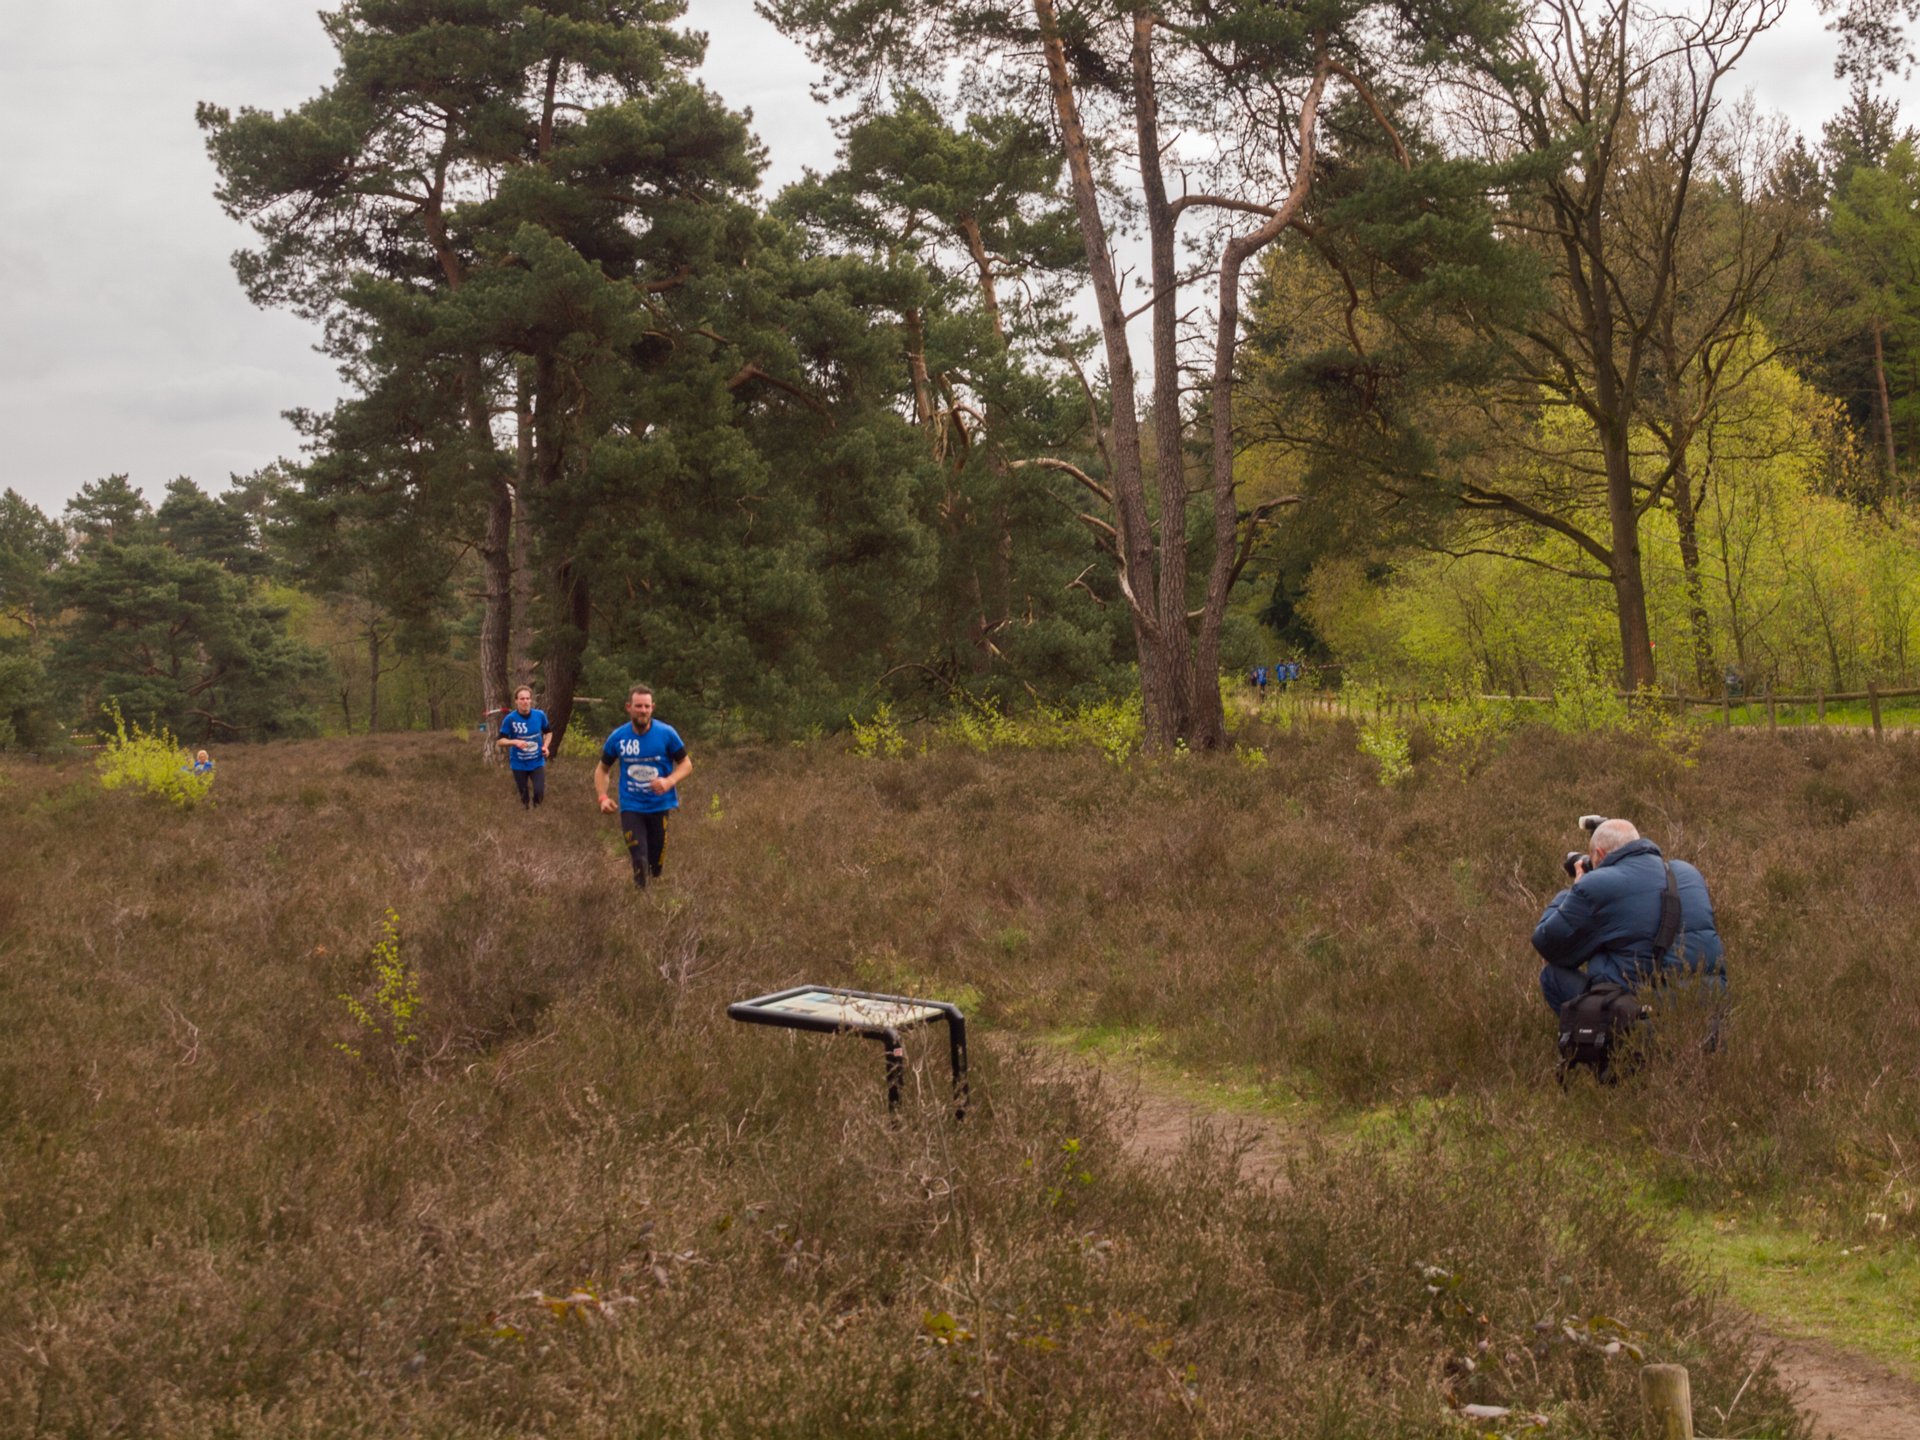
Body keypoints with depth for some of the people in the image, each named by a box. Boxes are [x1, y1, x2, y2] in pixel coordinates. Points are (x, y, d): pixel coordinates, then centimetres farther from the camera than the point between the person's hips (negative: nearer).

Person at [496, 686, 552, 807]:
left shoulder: (540, 715, -9)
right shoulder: (510, 719, -17)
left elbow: (548, 732, 11)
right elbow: (500, 741, -13)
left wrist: (545, 746, -7)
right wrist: (515, 742, -32)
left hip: (537, 762, 1)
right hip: (519, 764, -1)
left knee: (539, 793, -7)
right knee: (524, 795, 12)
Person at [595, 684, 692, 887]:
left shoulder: (667, 733, -8)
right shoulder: (617, 737, -3)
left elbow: (686, 764, 0)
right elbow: (602, 769, 11)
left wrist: (669, 781, -20)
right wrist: (603, 797, -5)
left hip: (662, 806, 0)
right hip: (631, 808, 0)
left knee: (658, 866, 5)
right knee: (639, 861, -10)